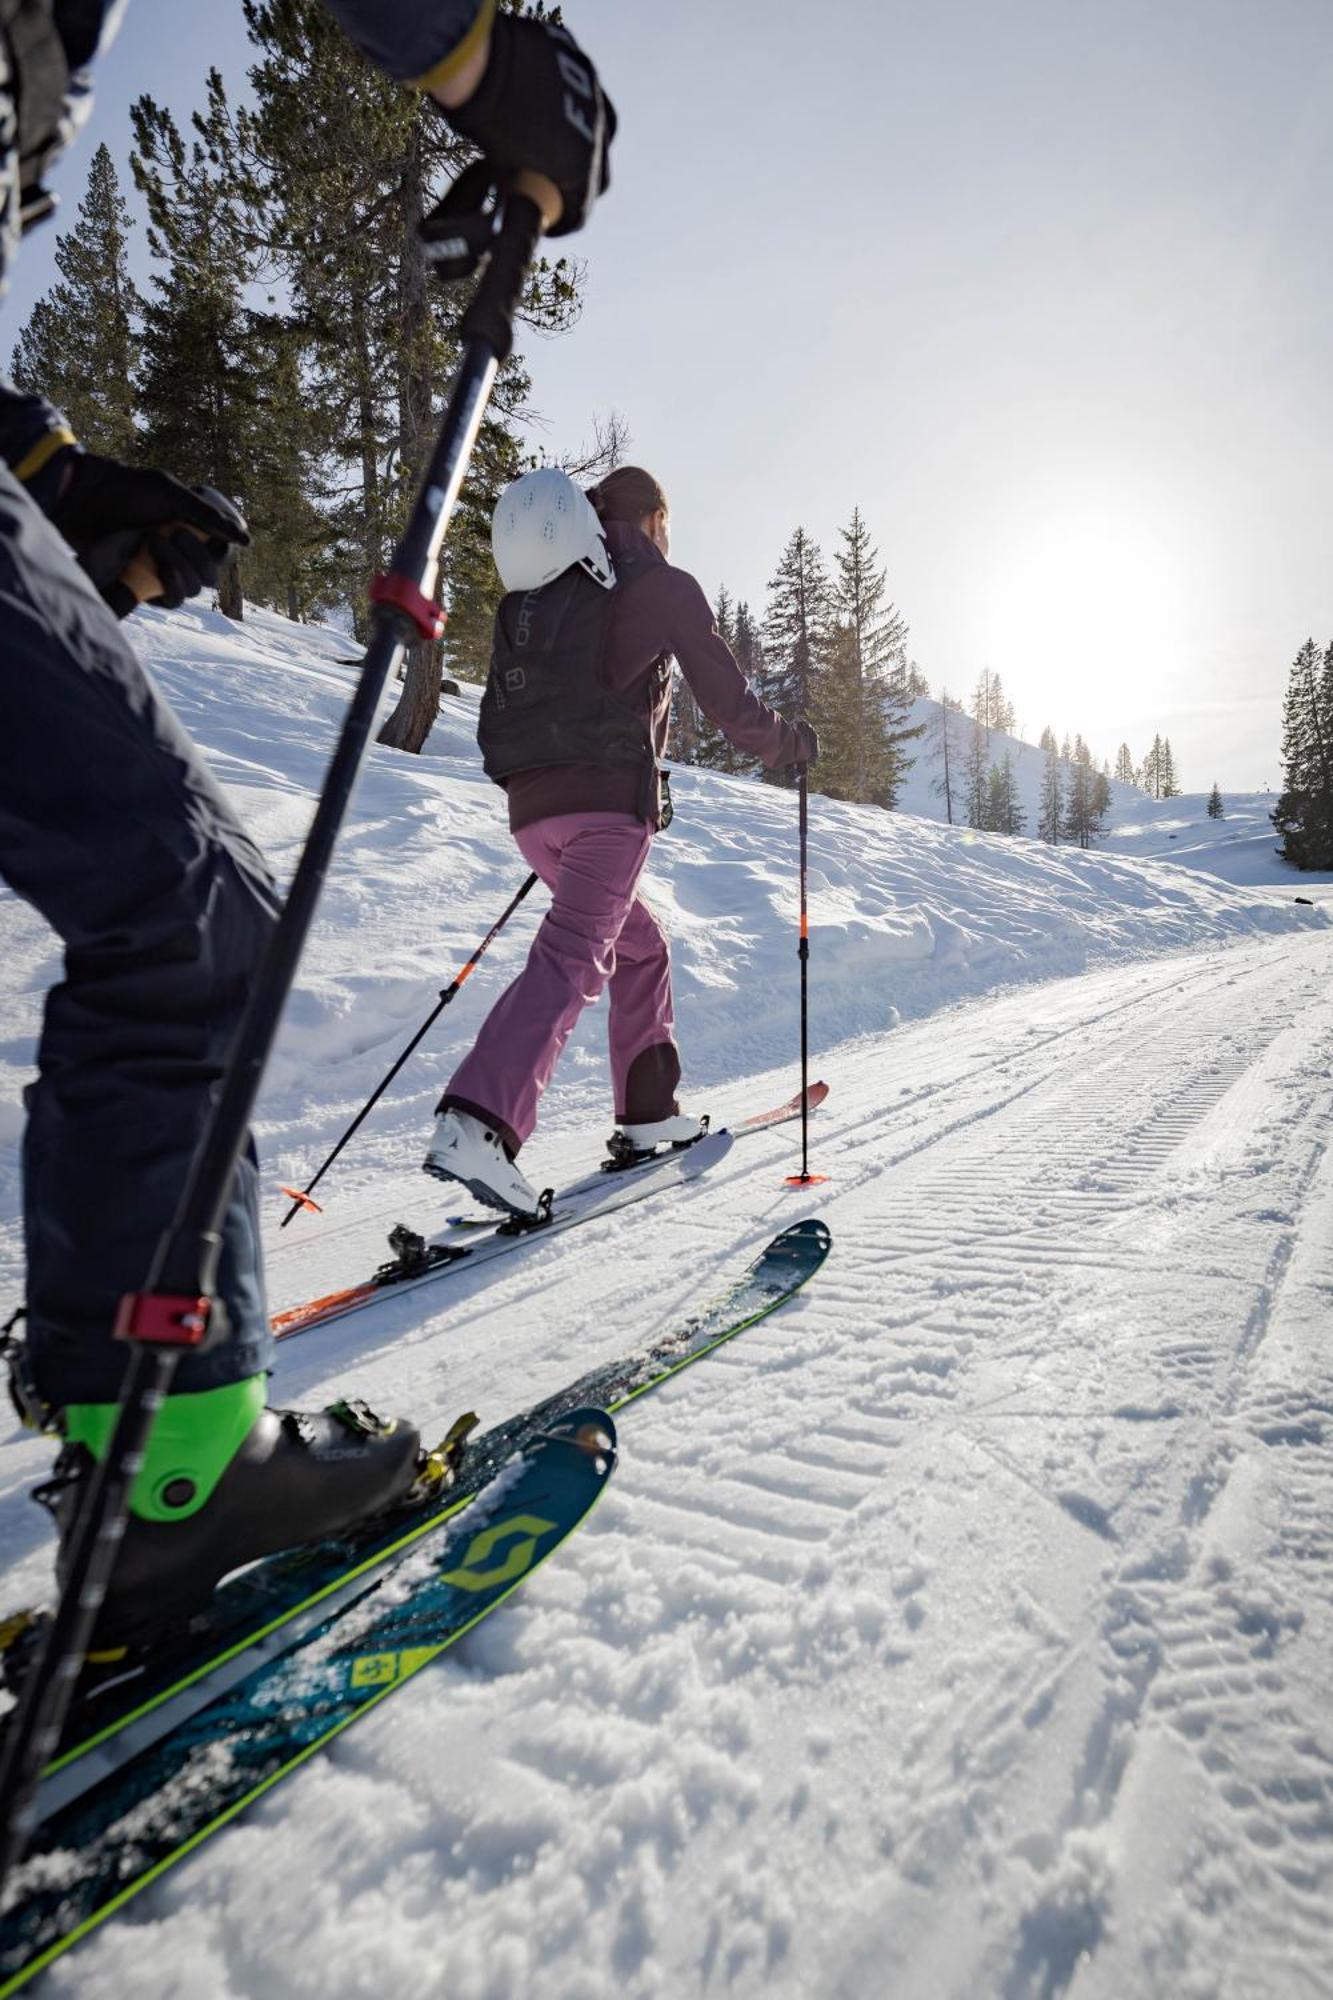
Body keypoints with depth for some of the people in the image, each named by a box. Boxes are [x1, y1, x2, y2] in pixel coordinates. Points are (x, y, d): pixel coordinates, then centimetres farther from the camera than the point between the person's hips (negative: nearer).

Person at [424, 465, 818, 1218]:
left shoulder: (529, 597, 24)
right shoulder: (663, 585, 8)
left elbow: (498, 716, 22)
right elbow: (730, 702, 7)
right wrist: (792, 742, 24)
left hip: (531, 802, 7)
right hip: (611, 796, -7)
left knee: (640, 943, 21)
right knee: (574, 955, -17)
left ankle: (648, 1111, 24)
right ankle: (476, 1126, -33)